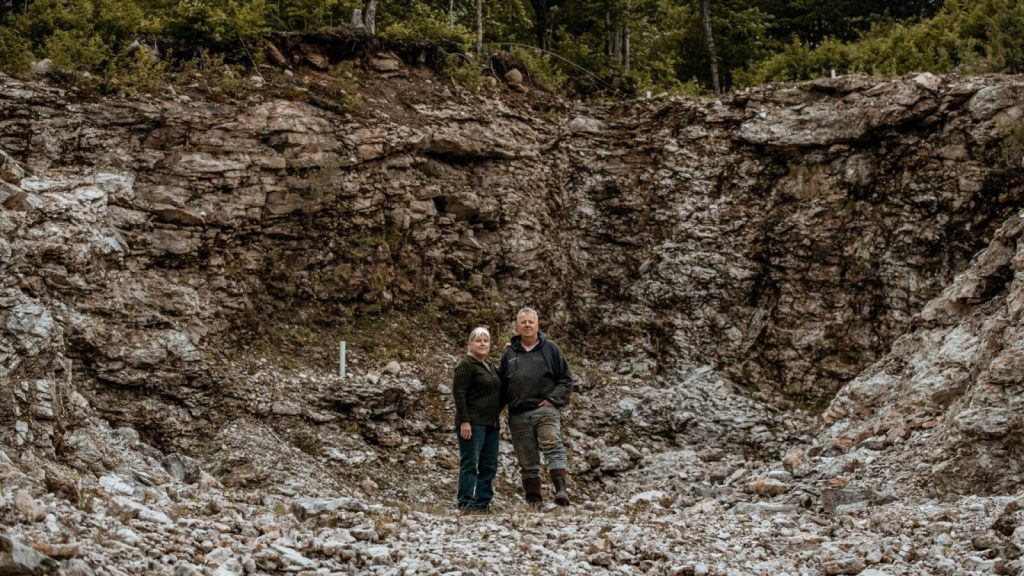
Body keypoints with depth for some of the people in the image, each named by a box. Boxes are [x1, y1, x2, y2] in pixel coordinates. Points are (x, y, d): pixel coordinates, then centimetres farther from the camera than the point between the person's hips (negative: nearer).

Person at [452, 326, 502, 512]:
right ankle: (466, 504, -7)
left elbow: (499, 390, 28)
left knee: (489, 466, 7)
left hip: (491, 423, 8)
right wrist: (464, 421, -20)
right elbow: (459, 393, -14)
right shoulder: (466, 365, -7)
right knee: (470, 464, -8)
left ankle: (483, 503, 12)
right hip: (473, 423, -8)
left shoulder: (490, 366, 19)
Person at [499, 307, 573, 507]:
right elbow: (501, 383, 20)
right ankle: (533, 498, 11)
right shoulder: (509, 353, 15)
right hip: (518, 415, 3)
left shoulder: (550, 349, 7)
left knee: (553, 446, -22)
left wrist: (554, 399, -6)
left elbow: (566, 378, 7)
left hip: (545, 409, -3)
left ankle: (561, 490, -29)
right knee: (527, 460, 5)